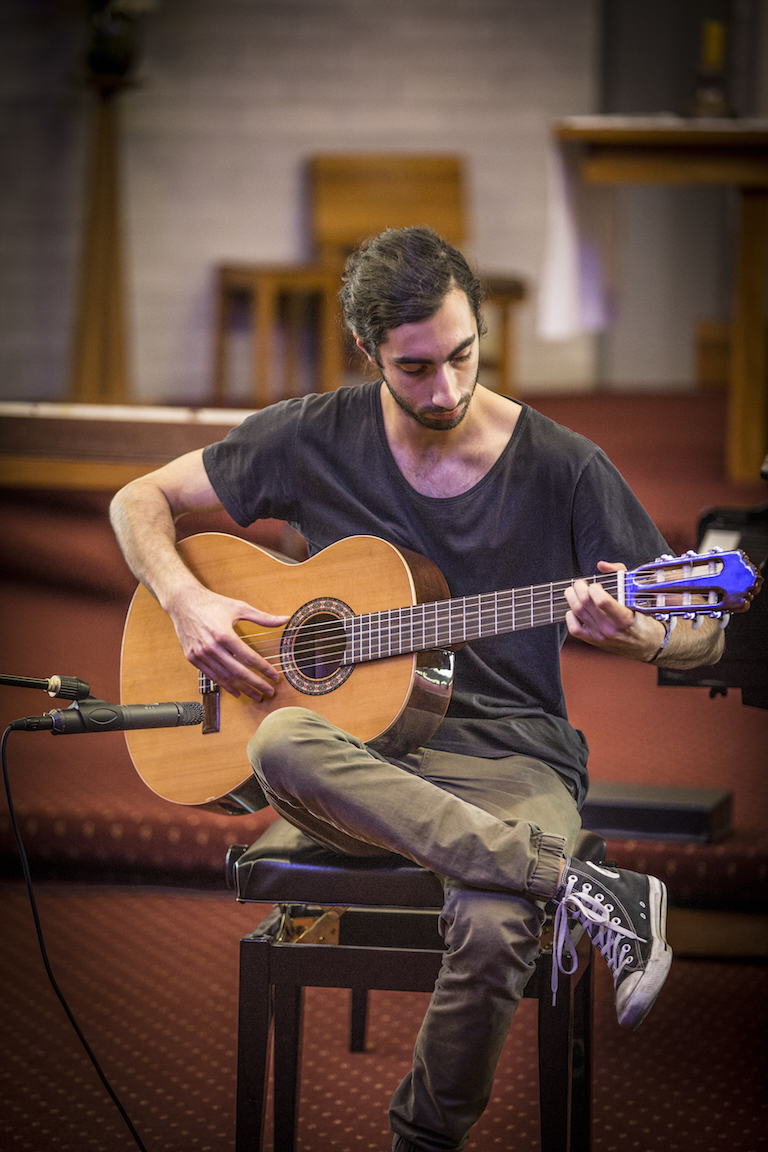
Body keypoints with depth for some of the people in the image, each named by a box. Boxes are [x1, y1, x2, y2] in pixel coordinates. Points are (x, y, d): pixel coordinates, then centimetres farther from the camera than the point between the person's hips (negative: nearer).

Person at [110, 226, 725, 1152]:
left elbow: (703, 637, 1)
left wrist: (639, 637, -23)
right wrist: (186, 604, -6)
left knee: (492, 927, -37)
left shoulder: (561, 469, -2)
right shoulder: (314, 439, 3)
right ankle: (588, 890, -35)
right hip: (361, 753, 2)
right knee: (283, 746, -37)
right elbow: (141, 500, 14)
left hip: (510, 761, -2)